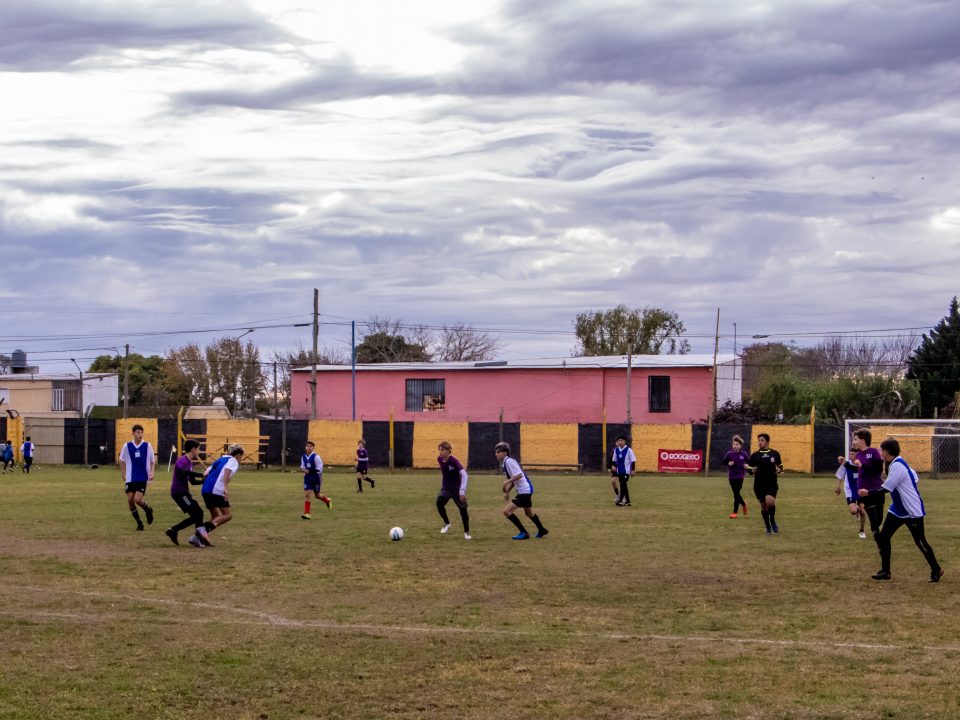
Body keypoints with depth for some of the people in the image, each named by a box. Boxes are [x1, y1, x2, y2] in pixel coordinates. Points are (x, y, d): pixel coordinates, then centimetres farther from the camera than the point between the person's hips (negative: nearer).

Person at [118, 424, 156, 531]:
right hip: (130, 478, 2)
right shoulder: (127, 446, -1)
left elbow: (153, 461, 5)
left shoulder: (147, 446, -3)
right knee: (130, 500, -1)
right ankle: (139, 523, 15)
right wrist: (123, 473, 10)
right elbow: (122, 460, 13)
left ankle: (148, 510, 19)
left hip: (143, 478, -2)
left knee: (138, 499, -15)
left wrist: (152, 473, -8)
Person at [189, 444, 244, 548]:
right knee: (228, 515, -3)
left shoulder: (220, 460, 28)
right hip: (217, 491, -8)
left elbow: (205, 474, 20)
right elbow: (227, 471, -17)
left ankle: (197, 537, 4)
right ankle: (204, 529, -22)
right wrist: (226, 488, -27)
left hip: (205, 490, 8)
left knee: (216, 517, 18)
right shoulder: (233, 461, 6)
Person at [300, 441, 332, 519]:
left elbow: (320, 468, -11)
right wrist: (303, 469, -9)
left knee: (317, 495, 10)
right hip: (307, 477, 4)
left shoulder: (316, 457, -14)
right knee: (306, 494, -7)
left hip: (315, 477, -4)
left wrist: (320, 480, -10)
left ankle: (328, 501, 42)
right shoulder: (304, 457, 1)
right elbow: (302, 466, 16)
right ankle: (307, 513, -6)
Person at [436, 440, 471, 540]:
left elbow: (464, 475, -25)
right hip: (446, 489, 4)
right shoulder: (439, 459, -4)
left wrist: (462, 491, -30)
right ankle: (446, 523, -6)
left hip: (457, 489, -4)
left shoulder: (454, 461, -21)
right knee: (439, 502, -26)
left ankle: (466, 533, 22)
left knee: (463, 510, 1)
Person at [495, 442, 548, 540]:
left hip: (524, 491, -11)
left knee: (507, 511, -14)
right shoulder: (505, 463, 13)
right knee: (528, 512, 29)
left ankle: (524, 532, -7)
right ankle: (542, 530, 47)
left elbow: (519, 475, -26)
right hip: (526, 490, 11)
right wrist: (507, 491, 12)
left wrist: (507, 482, -26)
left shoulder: (509, 461, -17)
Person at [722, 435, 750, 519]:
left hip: (740, 476, -3)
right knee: (736, 494, 10)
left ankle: (735, 512, 3)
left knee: (736, 494, -6)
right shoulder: (729, 454, -4)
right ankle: (743, 504, 39)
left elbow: (749, 461, 8)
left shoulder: (743, 454, -5)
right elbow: (724, 462, 5)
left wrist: (747, 465, -12)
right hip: (731, 476, 3)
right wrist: (728, 463, -14)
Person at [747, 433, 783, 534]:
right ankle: (768, 527, 23)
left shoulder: (775, 453, 7)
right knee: (763, 505, 5)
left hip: (772, 484, -2)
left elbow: (780, 466, 18)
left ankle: (772, 520, 2)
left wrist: (779, 471, -4)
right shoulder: (755, 455, 6)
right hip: (759, 485, 2)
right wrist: (752, 470, -12)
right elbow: (749, 468, 11)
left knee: (770, 502, -25)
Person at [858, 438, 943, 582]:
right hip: (898, 509, 10)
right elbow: (915, 478, 15)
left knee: (920, 542, 1)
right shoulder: (896, 464, 7)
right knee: (882, 537, 2)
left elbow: (885, 489, -23)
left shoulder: (897, 466, -22)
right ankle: (885, 571, 9)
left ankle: (936, 570, 18)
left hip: (912, 511, -10)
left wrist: (868, 493, -12)